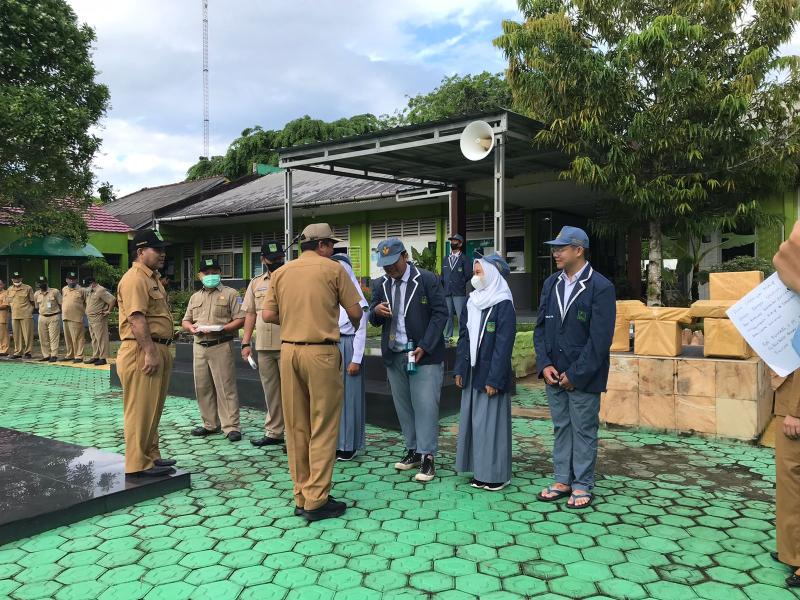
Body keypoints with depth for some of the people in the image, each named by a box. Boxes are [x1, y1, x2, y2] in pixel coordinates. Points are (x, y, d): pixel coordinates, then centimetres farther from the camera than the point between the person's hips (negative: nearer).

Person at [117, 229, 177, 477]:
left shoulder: (152, 278, 19)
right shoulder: (135, 278, -13)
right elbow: (137, 318, -22)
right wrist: (150, 352, -25)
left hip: (158, 350, 10)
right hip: (142, 352, -10)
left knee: (153, 409, 16)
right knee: (140, 409, -4)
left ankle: (151, 456, 26)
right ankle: (138, 464, 3)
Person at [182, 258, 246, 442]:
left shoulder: (230, 294, 1)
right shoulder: (195, 297, 19)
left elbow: (240, 319, -6)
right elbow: (186, 320, 22)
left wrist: (222, 329, -19)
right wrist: (191, 327, -1)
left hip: (221, 346, -6)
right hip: (199, 346, 6)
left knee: (226, 387, -7)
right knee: (202, 387, 9)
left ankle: (231, 426, -3)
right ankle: (210, 424, 21)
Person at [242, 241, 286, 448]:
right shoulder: (256, 283, 14)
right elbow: (250, 314, 15)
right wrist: (246, 343, 10)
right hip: (264, 346, 5)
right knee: (270, 391, 13)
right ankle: (273, 432, 23)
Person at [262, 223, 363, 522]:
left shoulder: (280, 273, 9)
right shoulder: (333, 269, -1)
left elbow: (268, 315, 6)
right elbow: (355, 312, -1)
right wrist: (355, 324, 22)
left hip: (288, 349, 5)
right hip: (321, 351, -5)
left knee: (296, 427, 11)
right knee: (323, 428, 2)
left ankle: (302, 496, 19)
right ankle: (316, 501, 5)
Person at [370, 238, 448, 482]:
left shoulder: (427, 279, -7)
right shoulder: (380, 285, 9)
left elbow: (440, 313, -8)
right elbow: (374, 320, 13)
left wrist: (424, 347, -16)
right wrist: (376, 311, -13)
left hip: (424, 353, -5)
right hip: (394, 354, 5)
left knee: (425, 405, -6)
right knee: (403, 406, 11)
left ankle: (427, 457, 1)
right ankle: (412, 450, 23)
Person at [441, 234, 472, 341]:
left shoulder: (464, 258, 2)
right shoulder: (446, 258, 18)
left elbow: (468, 275, -4)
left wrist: (460, 284, -3)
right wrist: (443, 285, 8)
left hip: (459, 292, -5)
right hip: (447, 292, 5)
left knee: (461, 315, -8)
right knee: (448, 315, 7)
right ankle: (447, 336, 13)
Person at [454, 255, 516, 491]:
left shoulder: (503, 305, -11)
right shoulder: (472, 302, 10)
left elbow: (504, 344, -15)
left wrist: (494, 379, -18)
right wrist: (460, 369, 8)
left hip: (490, 373, -7)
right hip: (471, 372, 7)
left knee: (491, 422, -1)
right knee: (471, 420, 11)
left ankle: (496, 474, 11)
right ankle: (480, 470, 22)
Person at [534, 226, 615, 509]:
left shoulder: (601, 287, -12)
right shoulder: (550, 283, 6)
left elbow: (600, 338, -15)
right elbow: (540, 327, 9)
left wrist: (575, 374, -15)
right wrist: (545, 364, -3)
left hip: (584, 376, -5)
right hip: (554, 374, 6)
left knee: (584, 430, 6)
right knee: (561, 428, 15)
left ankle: (583, 485, 19)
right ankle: (562, 480, 27)